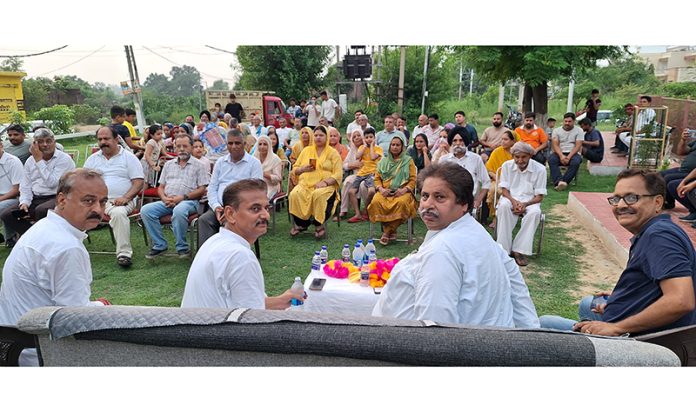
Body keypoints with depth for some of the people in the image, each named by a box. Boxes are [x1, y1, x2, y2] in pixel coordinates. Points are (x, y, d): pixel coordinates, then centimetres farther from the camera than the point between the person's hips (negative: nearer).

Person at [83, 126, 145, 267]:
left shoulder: (128, 157, 9)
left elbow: (138, 182, 1)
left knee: (119, 213, -36)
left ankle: (124, 253, -32)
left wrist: (126, 198, -16)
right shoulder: (92, 159, 20)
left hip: (120, 201, -4)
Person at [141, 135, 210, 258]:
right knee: (145, 210, -20)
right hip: (167, 201, 5)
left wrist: (183, 197, -13)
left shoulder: (198, 165, 9)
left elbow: (201, 189, -1)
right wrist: (164, 198, -2)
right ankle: (159, 245, -12)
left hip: (188, 201, -5)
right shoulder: (169, 164, 24)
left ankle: (182, 247, -22)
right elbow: (160, 187, 21)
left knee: (179, 211, -39)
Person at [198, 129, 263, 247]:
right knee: (204, 220, -27)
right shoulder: (220, 162, 19)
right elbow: (212, 188, 16)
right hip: (220, 207, 4)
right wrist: (216, 206, -5)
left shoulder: (254, 163, 4)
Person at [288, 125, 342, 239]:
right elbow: (294, 170, 21)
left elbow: (338, 174, 0)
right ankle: (300, 224, -11)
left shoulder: (333, 153, 11)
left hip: (325, 185, -3)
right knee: (294, 194, -30)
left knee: (319, 195, -38)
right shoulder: (306, 150, 21)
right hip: (305, 184, 3)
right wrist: (303, 169, -3)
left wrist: (325, 182, -17)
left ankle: (319, 225, -18)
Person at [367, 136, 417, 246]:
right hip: (385, 191, 2)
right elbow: (377, 178, 15)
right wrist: (380, 188, -5)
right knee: (376, 202, -33)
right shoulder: (383, 161, 21)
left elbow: (413, 179, 5)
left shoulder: (408, 160, 13)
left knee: (401, 203, -38)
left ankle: (387, 232, -23)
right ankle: (391, 231, -19)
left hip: (402, 191, -2)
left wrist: (404, 189, -13)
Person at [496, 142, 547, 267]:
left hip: (530, 201, 0)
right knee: (503, 206, -36)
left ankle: (519, 250, -29)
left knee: (535, 212, -36)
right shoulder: (507, 166, 0)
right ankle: (504, 249, -32)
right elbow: (504, 189, 1)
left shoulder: (540, 169, -4)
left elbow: (540, 196, -4)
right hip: (510, 198, 0)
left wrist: (525, 204, -22)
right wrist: (513, 201, -20)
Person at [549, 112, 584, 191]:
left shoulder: (579, 130, 6)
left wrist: (569, 157, -20)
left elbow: (578, 146, -5)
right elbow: (555, 145, -1)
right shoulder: (556, 130, 11)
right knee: (551, 159, -32)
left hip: (573, 153, -1)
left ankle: (564, 181, -41)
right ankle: (558, 182, -44)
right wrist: (561, 156, -20)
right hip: (560, 153, 1)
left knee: (576, 162, -35)